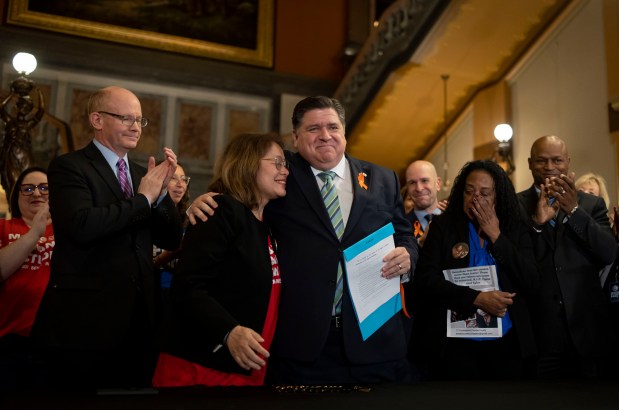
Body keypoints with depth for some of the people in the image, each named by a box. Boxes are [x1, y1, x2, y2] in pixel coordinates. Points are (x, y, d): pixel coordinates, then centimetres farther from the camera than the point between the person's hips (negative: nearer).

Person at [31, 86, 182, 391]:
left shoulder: (142, 174, 13)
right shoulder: (69, 167, -5)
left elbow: (171, 240, 9)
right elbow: (82, 225, -24)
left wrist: (161, 190, -5)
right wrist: (143, 198, -13)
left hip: (137, 323, 6)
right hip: (83, 324, -6)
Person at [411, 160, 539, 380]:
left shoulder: (516, 230, 5)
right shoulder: (443, 226, 0)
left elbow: (531, 285, -4)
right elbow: (426, 279, -8)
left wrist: (496, 236, -8)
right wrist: (477, 299, -18)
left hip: (507, 344, 2)